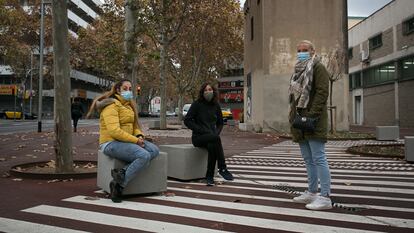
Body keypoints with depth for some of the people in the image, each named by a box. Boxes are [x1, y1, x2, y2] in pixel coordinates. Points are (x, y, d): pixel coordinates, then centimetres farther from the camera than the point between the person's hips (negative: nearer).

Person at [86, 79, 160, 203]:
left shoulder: (129, 105, 19)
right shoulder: (111, 105, -10)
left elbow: (134, 126, 22)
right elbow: (114, 131, -22)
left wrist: (139, 136, -1)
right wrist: (135, 140, -19)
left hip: (126, 141, 9)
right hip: (111, 143, -9)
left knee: (154, 150, -12)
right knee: (144, 156, -28)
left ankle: (122, 172, -23)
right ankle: (119, 185, -18)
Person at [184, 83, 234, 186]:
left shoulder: (216, 106, 12)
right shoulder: (197, 104, -1)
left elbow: (220, 123, 21)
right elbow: (187, 120, -6)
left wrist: (217, 132, 0)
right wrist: (202, 130, -15)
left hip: (212, 136, 3)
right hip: (198, 137, -3)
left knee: (212, 146, -35)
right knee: (215, 138, -35)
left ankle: (209, 176, -26)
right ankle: (223, 169, -29)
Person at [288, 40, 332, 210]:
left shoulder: (318, 67, -4)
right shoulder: (299, 70, 21)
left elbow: (322, 92, -15)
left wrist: (312, 115, -22)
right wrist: (292, 115, 15)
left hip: (313, 121, -9)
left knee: (318, 159, -8)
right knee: (308, 159, 13)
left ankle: (325, 197, -4)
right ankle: (312, 193, 23)